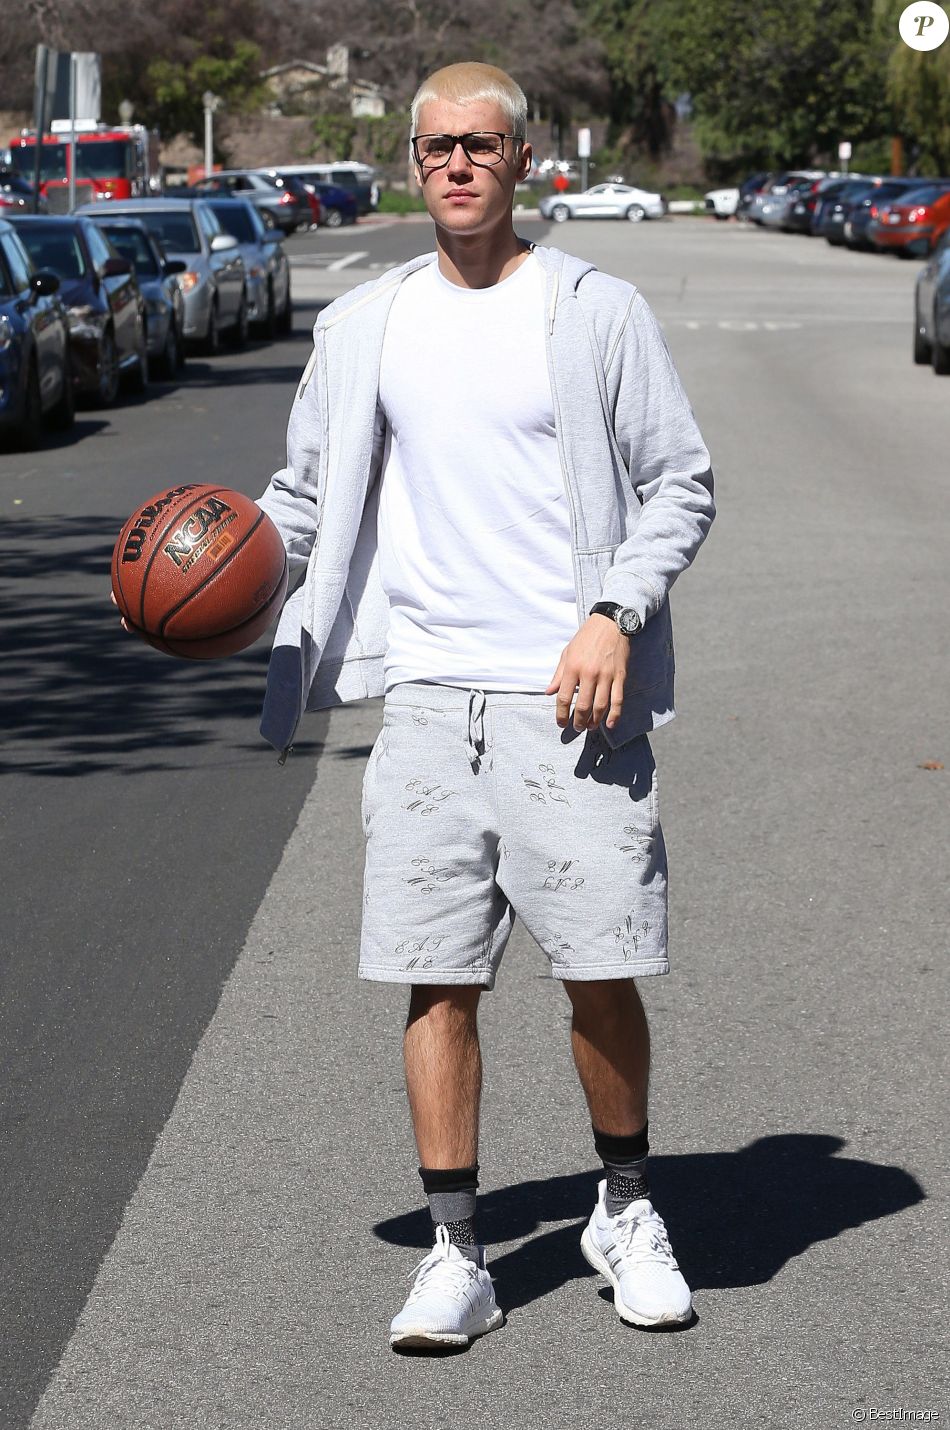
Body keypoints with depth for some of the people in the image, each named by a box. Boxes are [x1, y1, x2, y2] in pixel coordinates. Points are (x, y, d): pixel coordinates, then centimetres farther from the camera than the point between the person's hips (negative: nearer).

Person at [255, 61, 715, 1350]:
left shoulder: (597, 312, 2)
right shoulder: (361, 327, 12)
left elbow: (680, 485, 3)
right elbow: (308, 495, 19)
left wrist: (615, 615, -11)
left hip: (568, 699, -2)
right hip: (426, 698, 3)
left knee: (602, 974, -1)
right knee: (437, 983, 0)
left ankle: (628, 1211, 21)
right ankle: (456, 1255, 8)